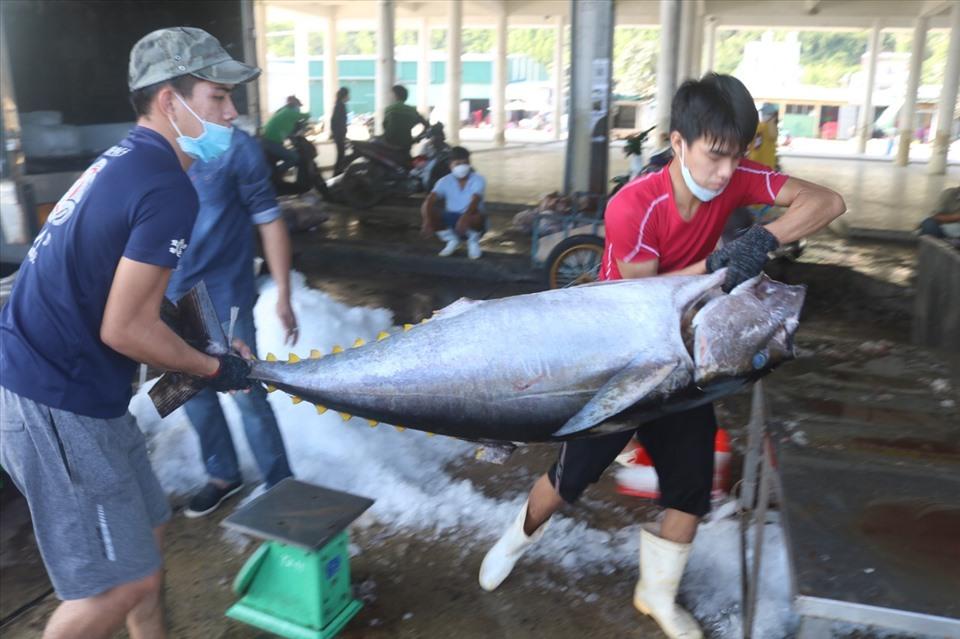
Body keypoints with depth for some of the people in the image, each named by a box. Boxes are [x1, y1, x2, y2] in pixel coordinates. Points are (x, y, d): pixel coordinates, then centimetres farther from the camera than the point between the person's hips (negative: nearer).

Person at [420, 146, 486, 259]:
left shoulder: (478, 180, -15)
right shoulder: (444, 181, -8)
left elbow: (474, 202, -33)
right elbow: (428, 202, -22)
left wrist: (464, 218, -54)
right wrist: (427, 221, -42)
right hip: (452, 218, 3)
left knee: (476, 215, -38)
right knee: (429, 211, -22)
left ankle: (473, 242, -3)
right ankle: (452, 240, 1)